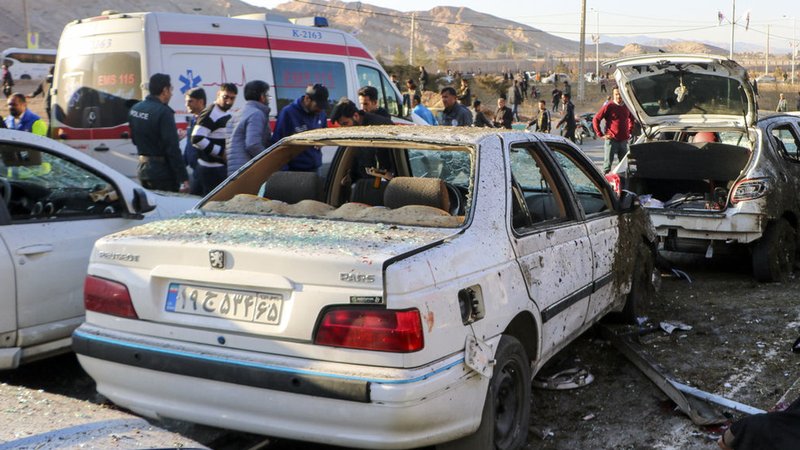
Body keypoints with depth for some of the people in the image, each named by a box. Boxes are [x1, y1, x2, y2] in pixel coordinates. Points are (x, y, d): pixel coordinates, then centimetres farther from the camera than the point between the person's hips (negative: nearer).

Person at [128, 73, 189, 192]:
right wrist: (183, 178, -20)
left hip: (143, 168, 8)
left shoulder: (135, 109, 6)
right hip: (162, 171, -8)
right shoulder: (163, 112, -18)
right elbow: (172, 149, -22)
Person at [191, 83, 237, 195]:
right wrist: (221, 153, -19)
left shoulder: (228, 113, 15)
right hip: (211, 169, -9)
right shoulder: (210, 114, -15)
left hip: (223, 167, 9)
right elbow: (196, 139, -23)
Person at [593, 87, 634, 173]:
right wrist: (601, 135, -8)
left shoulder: (626, 107, 8)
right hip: (611, 140, -5)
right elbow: (595, 120, -6)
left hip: (624, 140, 5)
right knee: (607, 164, -4)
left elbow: (631, 119, 27)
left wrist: (629, 132, 16)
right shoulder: (609, 106, -7)